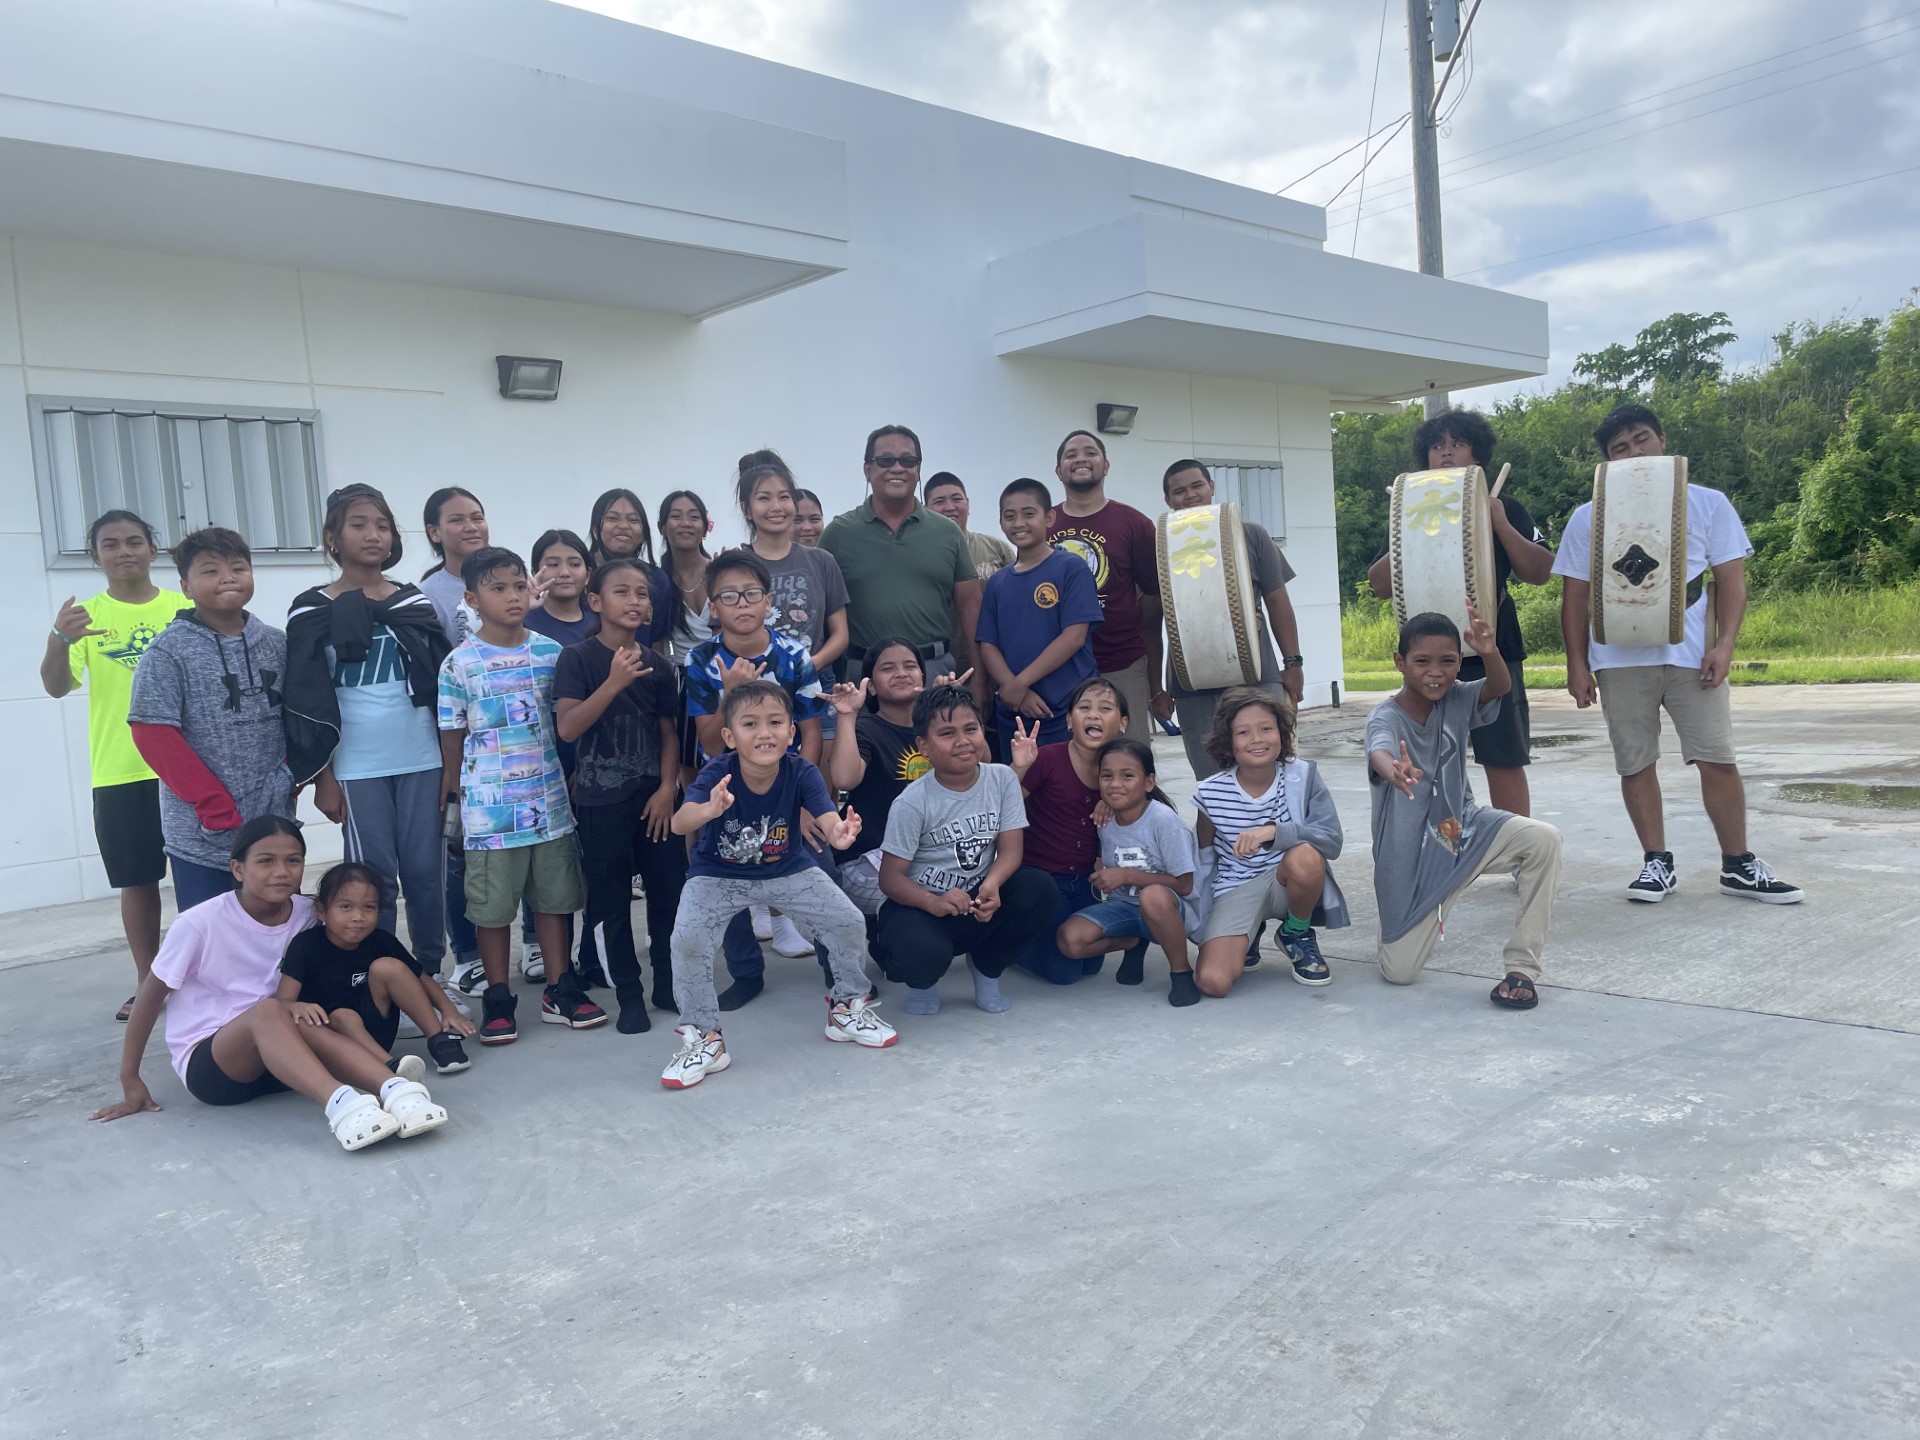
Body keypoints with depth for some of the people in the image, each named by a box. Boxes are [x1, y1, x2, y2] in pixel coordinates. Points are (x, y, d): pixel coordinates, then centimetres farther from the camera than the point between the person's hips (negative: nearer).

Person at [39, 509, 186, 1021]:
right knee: (138, 881, 8)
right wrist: (58, 640, -27)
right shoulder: (85, 615, 2)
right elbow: (57, 687, -8)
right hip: (119, 774, 0)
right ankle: (147, 983, 19)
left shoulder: (184, 609, 3)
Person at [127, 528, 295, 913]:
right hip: (201, 832, -4)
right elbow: (153, 733, -10)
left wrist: (291, 776, 0)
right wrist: (213, 803, -14)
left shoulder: (276, 643, 6)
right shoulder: (170, 650, -7)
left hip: (274, 823, 4)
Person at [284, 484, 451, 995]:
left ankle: (431, 976, 19)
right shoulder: (312, 611, 0)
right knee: (373, 879, 2)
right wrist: (322, 777, -4)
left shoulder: (415, 603, 8)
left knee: (425, 873, 6)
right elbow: (307, 701, -1)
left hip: (421, 762, 3)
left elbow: (442, 684, 11)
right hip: (357, 768, -2)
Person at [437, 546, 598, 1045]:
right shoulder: (459, 664, -6)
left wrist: (571, 782, 10)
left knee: (554, 896, 11)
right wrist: (456, 795, 2)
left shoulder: (550, 653, 2)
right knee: (492, 904, 7)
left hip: (549, 801, 3)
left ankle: (559, 991, 24)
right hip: (490, 807, -3)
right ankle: (497, 999, 21)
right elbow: (453, 738, 1)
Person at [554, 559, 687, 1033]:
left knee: (670, 890, 7)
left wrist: (667, 788, -3)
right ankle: (628, 994, 17)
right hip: (601, 799, -3)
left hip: (654, 797, 3)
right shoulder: (578, 658, -6)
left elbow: (669, 732, 9)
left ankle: (670, 984, 23)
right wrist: (615, 682, -25)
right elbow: (567, 727, -16)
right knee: (610, 900, 4)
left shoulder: (658, 665, 5)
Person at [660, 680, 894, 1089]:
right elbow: (679, 823, -44)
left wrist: (839, 832, -61)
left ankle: (847, 1008, 19)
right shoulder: (716, 775, -29)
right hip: (718, 875, -1)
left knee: (850, 923, -10)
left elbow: (828, 820, -36)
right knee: (687, 939, -24)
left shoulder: (802, 773, -25)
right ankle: (704, 1039, -2)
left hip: (789, 869, 2)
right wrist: (710, 811, -67)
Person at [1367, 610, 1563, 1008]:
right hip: (1412, 852, -3)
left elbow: (1500, 688, -25)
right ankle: (1426, 916, 35)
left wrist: (1491, 654, -47)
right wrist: (1394, 771, -68)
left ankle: (1522, 966, -14)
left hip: (1464, 827, 4)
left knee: (1544, 840, -26)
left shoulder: (1455, 699, -6)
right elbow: (1379, 752, -43)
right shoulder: (1386, 717, -20)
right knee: (1399, 973, -2)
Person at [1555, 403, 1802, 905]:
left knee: (1718, 759, -1)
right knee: (1635, 764, 3)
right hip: (1619, 658, 1)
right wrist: (1577, 664, 0)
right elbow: (1575, 596, 7)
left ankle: (1739, 865, 11)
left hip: (1692, 654, 0)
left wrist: (1724, 644, -9)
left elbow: (1731, 579, 5)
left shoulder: (1708, 504, 7)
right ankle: (1657, 862, 14)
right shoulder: (1588, 518, 7)